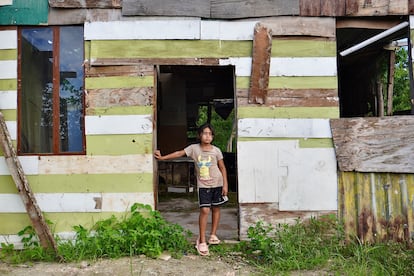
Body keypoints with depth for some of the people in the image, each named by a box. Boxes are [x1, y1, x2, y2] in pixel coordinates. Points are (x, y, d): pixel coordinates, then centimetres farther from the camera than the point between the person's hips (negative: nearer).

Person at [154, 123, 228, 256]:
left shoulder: (216, 150, -4)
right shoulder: (194, 148, -4)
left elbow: (222, 168, 1)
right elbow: (179, 153, 1)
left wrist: (225, 185, -2)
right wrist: (162, 157, -1)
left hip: (217, 184, 1)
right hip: (203, 185, -1)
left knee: (215, 209, 11)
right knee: (204, 210, -10)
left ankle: (213, 235, 29)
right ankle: (202, 240, 0)